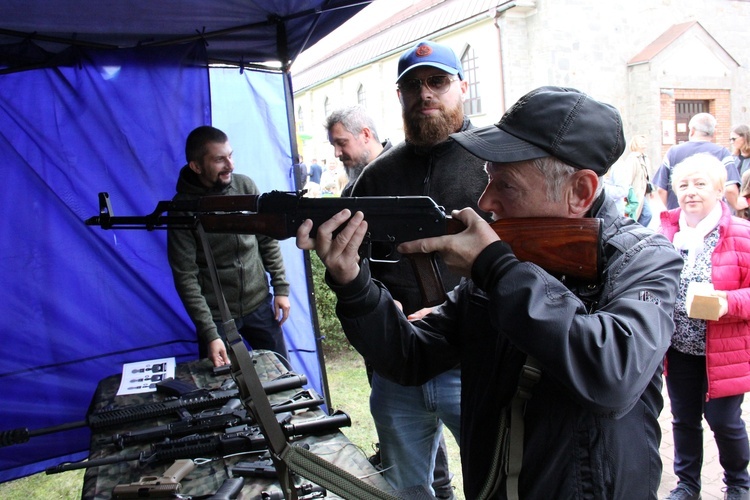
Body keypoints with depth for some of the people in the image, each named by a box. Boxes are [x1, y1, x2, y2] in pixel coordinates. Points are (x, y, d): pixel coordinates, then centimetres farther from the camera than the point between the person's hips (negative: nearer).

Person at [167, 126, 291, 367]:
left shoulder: (245, 186, -5)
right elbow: (186, 277, -14)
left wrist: (281, 287, 2)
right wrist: (209, 333, -19)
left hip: (259, 304, 3)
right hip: (216, 315, -3)